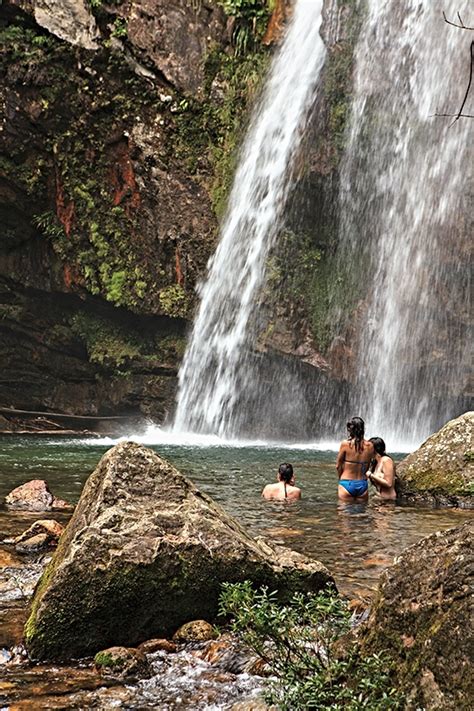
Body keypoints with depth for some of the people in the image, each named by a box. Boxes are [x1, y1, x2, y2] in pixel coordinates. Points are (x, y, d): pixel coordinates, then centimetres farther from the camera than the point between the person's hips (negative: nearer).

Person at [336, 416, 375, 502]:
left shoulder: (345, 444, -10)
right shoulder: (370, 446, -2)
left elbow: (338, 466, -2)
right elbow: (367, 468, 1)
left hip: (346, 484, -3)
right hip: (363, 484, 3)